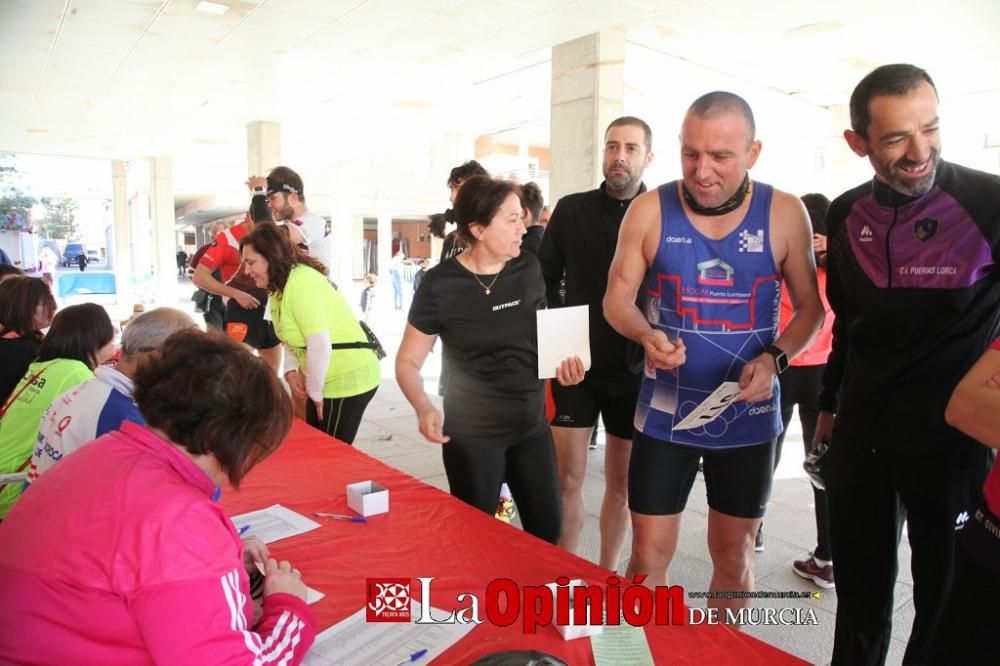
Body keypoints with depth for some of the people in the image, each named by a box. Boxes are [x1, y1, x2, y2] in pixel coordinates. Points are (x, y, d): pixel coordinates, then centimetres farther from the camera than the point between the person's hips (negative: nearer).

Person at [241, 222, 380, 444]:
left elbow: (320, 345, -25)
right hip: (325, 379, 10)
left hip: (348, 379, -10)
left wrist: (315, 393, -14)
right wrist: (291, 371, 0)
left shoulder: (302, 280, -20)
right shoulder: (280, 286, 11)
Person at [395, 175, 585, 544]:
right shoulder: (441, 285, -15)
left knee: (547, 531, 14)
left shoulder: (528, 269, -2)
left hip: (532, 425, 5)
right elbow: (408, 361, -8)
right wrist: (424, 408, -26)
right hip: (472, 434, -4)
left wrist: (562, 360, -6)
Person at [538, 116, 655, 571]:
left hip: (634, 369, 0)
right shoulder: (571, 210, 3)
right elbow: (544, 282, 6)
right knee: (567, 480, 3)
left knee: (622, 483, 13)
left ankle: (606, 574, 31)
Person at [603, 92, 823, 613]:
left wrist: (775, 359, -17)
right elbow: (617, 298, -2)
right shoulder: (649, 210, -7)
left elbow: (810, 308, 2)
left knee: (733, 554, 18)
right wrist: (646, 335, -24)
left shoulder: (784, 214, -6)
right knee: (648, 555, 6)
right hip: (665, 414, -1)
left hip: (748, 415, 1)